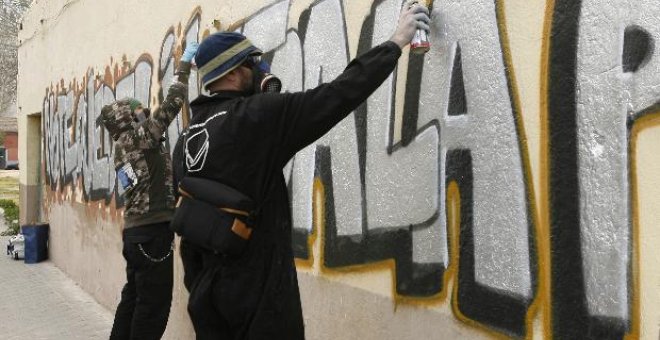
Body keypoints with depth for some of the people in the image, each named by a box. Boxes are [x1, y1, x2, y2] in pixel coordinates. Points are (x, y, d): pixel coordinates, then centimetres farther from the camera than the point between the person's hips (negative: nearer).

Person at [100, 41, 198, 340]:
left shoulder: (123, 148, 16)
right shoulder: (138, 137, -8)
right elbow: (171, 105, -9)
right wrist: (185, 66, -1)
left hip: (136, 230, 9)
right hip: (152, 230, -9)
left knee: (134, 295, 17)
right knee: (154, 301, -4)